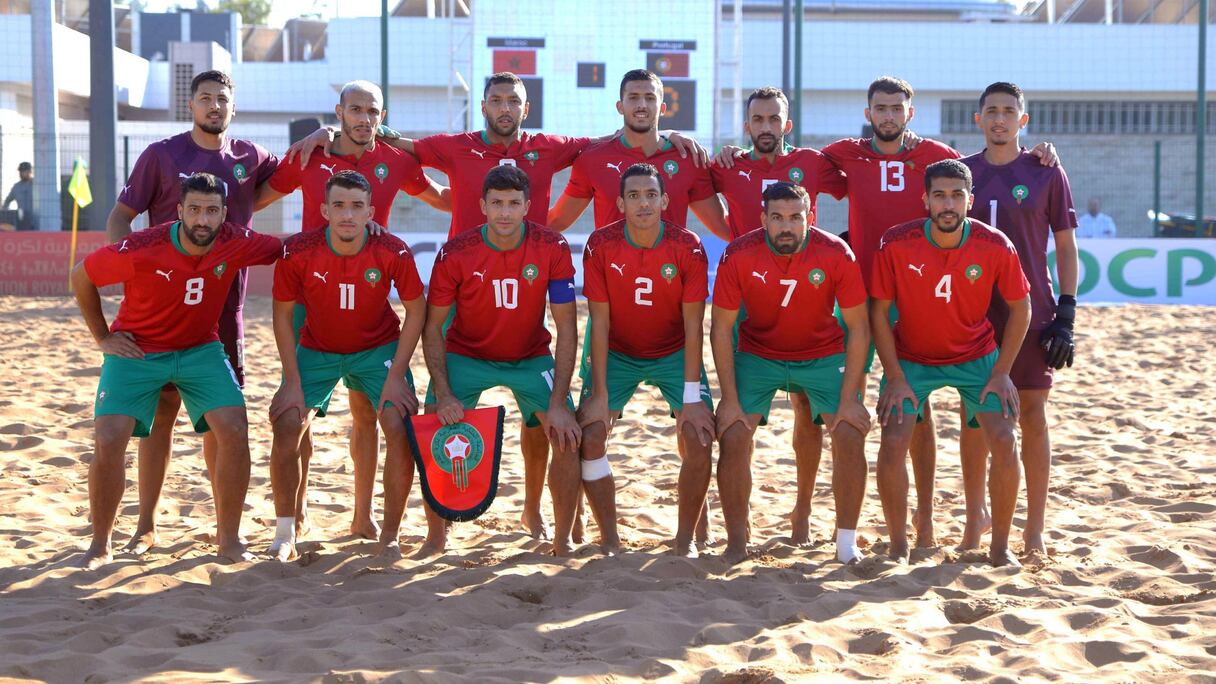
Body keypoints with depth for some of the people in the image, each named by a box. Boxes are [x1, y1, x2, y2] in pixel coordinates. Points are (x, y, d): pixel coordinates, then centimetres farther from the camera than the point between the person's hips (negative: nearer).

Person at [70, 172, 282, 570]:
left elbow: (283, 248, 5)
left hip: (201, 350, 2)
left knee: (235, 432, -15)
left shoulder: (235, 243, -16)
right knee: (108, 441, -15)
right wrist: (103, 338, -2)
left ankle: (229, 540, 0)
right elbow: (81, 277, -6)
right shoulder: (140, 250, -24)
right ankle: (100, 546, 6)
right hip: (137, 350, -2)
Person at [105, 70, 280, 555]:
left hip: (226, 302, 3)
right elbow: (121, 215, 1)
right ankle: (146, 525, 7)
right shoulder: (162, 154, 0)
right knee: (161, 409, 0)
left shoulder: (249, 157, 7)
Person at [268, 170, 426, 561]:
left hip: (379, 348, 0)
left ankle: (390, 537, -2)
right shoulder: (297, 252, -22)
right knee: (287, 427, -14)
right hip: (316, 349, 1)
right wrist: (292, 381, -14)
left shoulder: (393, 253, -23)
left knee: (401, 429, -17)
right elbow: (283, 314, -9)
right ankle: (285, 534, 4)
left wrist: (396, 376, -14)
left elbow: (415, 311, -10)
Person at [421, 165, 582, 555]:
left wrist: (558, 403, -22)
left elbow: (566, 328, -16)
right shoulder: (455, 254, -19)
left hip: (531, 358, 0)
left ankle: (562, 541, 4)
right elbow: (433, 328, -11)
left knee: (567, 436, -15)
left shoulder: (552, 249, -19)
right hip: (466, 356, 0)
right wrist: (444, 395, -22)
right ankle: (436, 537, 7)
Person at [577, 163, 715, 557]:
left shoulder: (688, 247, -18)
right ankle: (610, 540, 0)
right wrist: (599, 395, -17)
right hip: (617, 354, 1)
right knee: (589, 436, -14)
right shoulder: (600, 246, -16)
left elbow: (693, 326, -16)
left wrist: (692, 397, -20)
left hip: (674, 354, -1)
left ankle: (685, 540, 1)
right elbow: (600, 323, -13)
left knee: (699, 438, -16)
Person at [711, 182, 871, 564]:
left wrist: (849, 400, -17)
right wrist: (730, 400, -16)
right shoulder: (739, 256, -20)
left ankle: (847, 541, 2)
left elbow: (858, 328, -13)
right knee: (733, 436, -14)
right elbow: (721, 328, -13)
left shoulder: (836, 255, -21)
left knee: (851, 434, -14)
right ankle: (736, 543, 1)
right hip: (757, 355, 0)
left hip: (823, 356, 0)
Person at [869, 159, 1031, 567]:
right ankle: (898, 547, 2)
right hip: (911, 358, 0)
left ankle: (1000, 547, 5)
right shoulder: (896, 244, -20)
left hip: (976, 357, 1)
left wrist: (1001, 373, -8)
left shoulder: (996, 247, -18)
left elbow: (1020, 309, -4)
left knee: (1005, 442, -12)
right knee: (893, 442, -15)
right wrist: (895, 378, -12)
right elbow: (879, 311, -9)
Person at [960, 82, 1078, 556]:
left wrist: (1066, 313, -6)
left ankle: (1034, 530, 9)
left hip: (1030, 314, -2)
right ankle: (975, 518, 21)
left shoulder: (1045, 173, 1)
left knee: (1032, 415, 1)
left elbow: (1066, 246, 2)